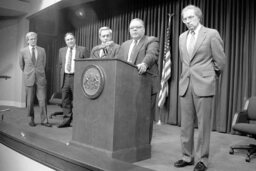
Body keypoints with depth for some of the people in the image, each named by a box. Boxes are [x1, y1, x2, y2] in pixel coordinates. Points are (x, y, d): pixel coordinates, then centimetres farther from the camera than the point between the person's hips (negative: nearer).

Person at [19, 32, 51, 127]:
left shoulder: (42, 50, 5)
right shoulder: (23, 51, 2)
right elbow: (21, 65, 15)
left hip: (40, 78, 1)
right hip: (29, 79, 0)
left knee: (42, 99, -3)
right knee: (30, 100, 4)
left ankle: (44, 120, 3)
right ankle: (31, 120, 17)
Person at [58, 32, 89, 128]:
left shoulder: (83, 50, 0)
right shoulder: (62, 50, 14)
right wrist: (63, 72, 14)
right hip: (65, 78, 5)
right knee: (65, 101, 7)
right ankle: (66, 120, 17)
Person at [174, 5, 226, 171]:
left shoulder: (212, 34, -3)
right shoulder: (182, 37, 14)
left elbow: (220, 60, 0)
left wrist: (210, 77, 10)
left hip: (204, 84, -5)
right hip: (185, 84, 5)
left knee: (203, 124, 0)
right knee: (186, 124, 7)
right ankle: (187, 156, 19)